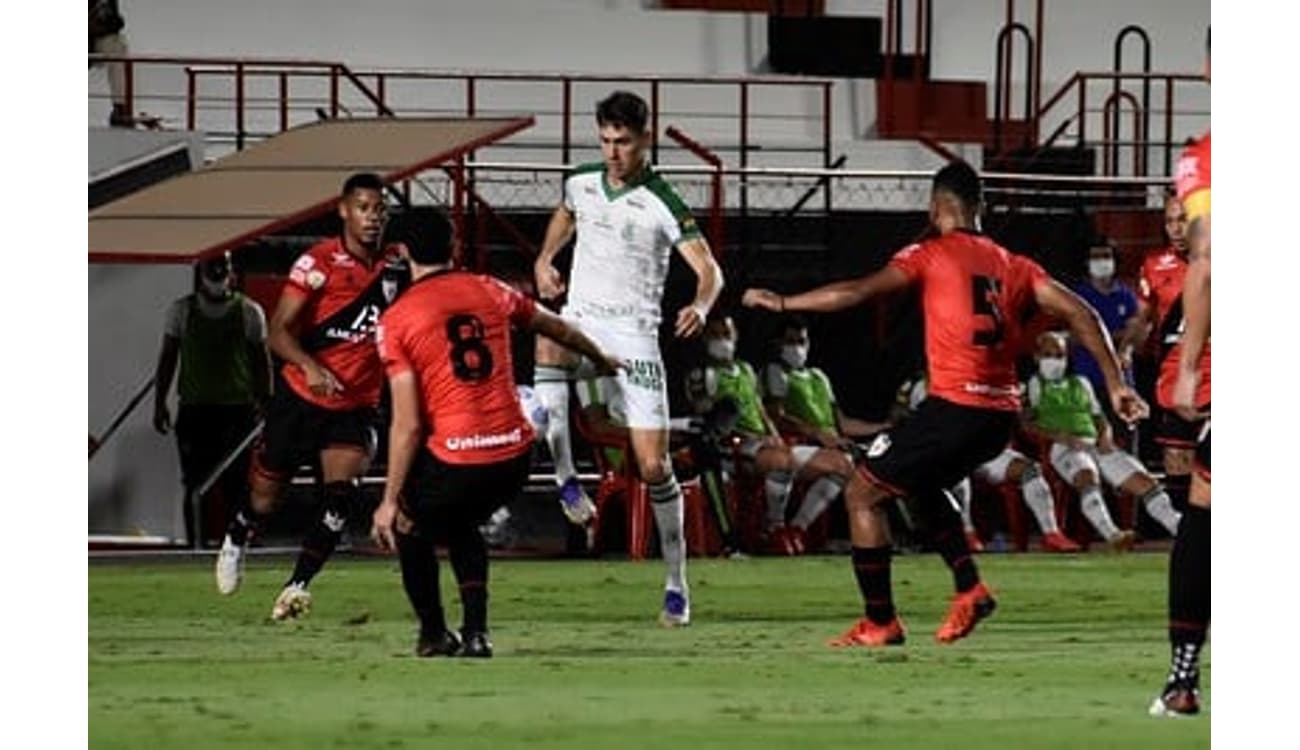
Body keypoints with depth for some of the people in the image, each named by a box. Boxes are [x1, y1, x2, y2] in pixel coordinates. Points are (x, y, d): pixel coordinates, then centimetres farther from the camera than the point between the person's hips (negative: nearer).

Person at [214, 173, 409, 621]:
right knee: (265, 496, 11)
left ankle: (298, 584, -14)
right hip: (300, 398, -2)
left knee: (342, 494, -21)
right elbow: (279, 332, -17)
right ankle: (236, 539, 45)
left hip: (356, 407, 2)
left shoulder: (396, 271, 2)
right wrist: (311, 367, -34)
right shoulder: (318, 263, -13)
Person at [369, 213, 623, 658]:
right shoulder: (490, 293, 9)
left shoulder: (395, 320, -4)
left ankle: (435, 634, 25)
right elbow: (559, 330, 28)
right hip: (515, 453, 4)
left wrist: (390, 501, -5)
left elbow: (407, 424, -9)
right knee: (461, 526, 31)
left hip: (455, 460, -4)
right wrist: (600, 359, 49)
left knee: (410, 530, 25)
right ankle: (475, 633, 16)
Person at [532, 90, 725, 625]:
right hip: (580, 321, 4)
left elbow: (709, 269, -14)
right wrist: (544, 259, 13)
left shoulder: (662, 205, -9)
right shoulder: (581, 182, 7)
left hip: (634, 335, -4)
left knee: (653, 465, -6)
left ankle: (676, 582, 5)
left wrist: (701, 306, -36)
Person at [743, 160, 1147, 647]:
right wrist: (1116, 385, 7)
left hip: (954, 405, -7)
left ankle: (880, 623, 4)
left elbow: (860, 292, -8)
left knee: (862, 494, 7)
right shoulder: (1014, 267, 15)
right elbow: (1079, 314, 7)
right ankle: (969, 589, 18)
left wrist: (783, 303, 0)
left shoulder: (932, 254, 0)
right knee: (925, 483, 32)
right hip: (1002, 412, 7)